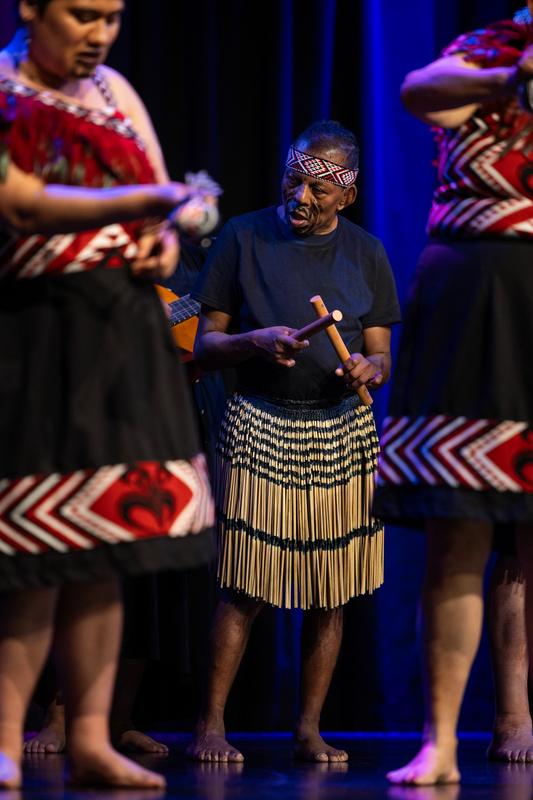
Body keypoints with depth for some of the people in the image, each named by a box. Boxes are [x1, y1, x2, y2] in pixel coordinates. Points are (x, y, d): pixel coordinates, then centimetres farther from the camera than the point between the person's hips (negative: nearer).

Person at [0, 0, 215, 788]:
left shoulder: (114, 91, 16)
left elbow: (161, 199, 22)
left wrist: (165, 242, 0)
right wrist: (144, 202, -23)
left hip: (124, 332, 6)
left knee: (105, 554, 3)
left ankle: (91, 739, 6)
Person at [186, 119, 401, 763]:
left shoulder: (365, 253, 9)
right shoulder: (244, 238, 2)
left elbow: (381, 357, 10)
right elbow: (204, 346, 2)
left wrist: (368, 370, -13)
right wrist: (254, 342, -18)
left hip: (341, 429, 3)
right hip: (260, 427, -3)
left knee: (331, 592, 1)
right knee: (244, 587, -8)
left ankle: (309, 728, 10)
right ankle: (210, 724, -2)